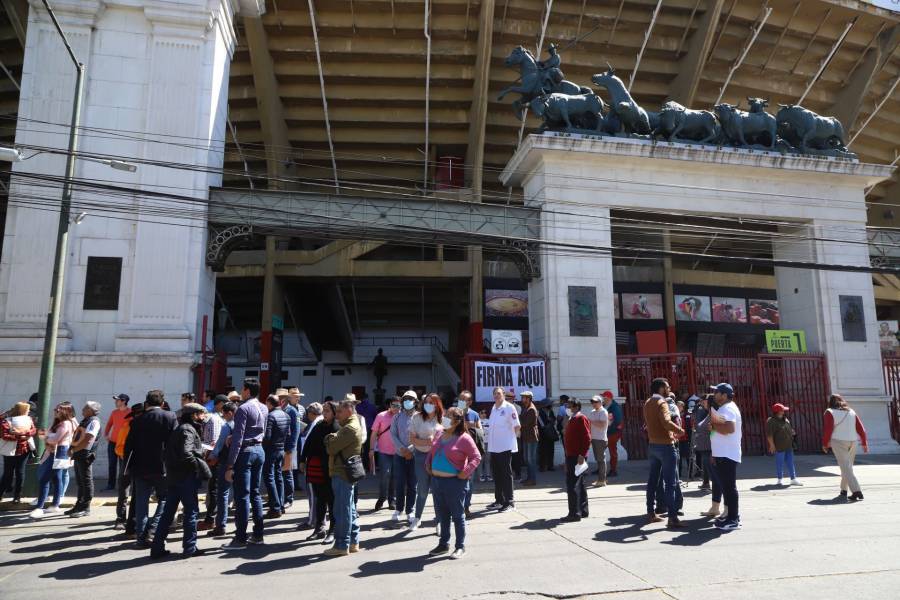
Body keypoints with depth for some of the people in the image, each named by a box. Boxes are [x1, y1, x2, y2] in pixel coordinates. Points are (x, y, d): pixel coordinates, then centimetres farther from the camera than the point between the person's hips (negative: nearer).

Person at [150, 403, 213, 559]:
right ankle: (189, 548, 6)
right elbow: (186, 454, -24)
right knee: (191, 511, 1)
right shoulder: (188, 430, -13)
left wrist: (201, 451, 10)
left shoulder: (177, 429, 17)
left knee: (168, 512, 13)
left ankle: (157, 548, 17)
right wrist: (201, 467, -14)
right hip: (186, 477, -9)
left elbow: (174, 452, 15)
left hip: (172, 476, 9)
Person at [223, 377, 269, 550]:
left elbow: (238, 438, -18)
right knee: (255, 493, 14)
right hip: (259, 450, 8)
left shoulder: (243, 408, -14)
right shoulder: (264, 408, 10)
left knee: (242, 496, -3)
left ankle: (240, 539, 1)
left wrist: (230, 466, -16)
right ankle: (258, 535, 18)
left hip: (245, 451, -8)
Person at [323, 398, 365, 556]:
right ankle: (353, 542, 22)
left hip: (342, 474, -11)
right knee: (350, 509, 14)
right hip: (346, 473, 11)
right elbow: (336, 445, 17)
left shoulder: (350, 428, -17)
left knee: (342, 510, -4)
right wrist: (333, 439, -2)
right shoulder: (354, 425, 17)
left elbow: (331, 448, -18)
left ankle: (342, 545, 3)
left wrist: (330, 438, 0)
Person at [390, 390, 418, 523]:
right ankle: (398, 509, 17)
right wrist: (402, 448, -11)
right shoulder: (397, 417, 7)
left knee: (412, 484, 4)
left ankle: (410, 511, 14)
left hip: (414, 455, -1)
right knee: (399, 483, 2)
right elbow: (393, 434, 2)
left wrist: (410, 449, -14)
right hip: (399, 455, 1)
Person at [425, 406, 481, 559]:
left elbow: (476, 457, -13)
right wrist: (428, 464, 7)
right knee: (442, 515, 17)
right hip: (436, 480, 7)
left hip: (455, 482, -7)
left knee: (457, 516, 6)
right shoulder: (440, 434, 6)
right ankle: (443, 544, 31)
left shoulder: (464, 438, -14)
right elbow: (432, 452, 20)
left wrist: (465, 473, -17)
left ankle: (460, 547, 18)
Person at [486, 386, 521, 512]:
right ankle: (499, 500, 23)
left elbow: (517, 427, -8)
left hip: (505, 447, -7)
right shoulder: (493, 408, 12)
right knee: (496, 474, 13)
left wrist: (511, 438, -5)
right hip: (493, 447, 7)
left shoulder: (509, 408, -9)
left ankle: (509, 501, 7)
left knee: (506, 474, -1)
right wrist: (490, 443, 15)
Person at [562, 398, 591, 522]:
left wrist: (582, 455, -23)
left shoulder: (581, 419, -12)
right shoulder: (572, 420, 18)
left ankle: (575, 513, -7)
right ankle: (583, 511, 22)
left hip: (577, 457, -10)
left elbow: (587, 439, -19)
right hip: (571, 456, 10)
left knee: (573, 485, -10)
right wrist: (568, 457, 20)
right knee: (579, 485, 15)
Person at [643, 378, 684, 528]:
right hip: (665, 446, -8)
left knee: (653, 480, 13)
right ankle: (672, 517, -6)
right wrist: (679, 429, -16)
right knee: (670, 483, -5)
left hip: (653, 445, 8)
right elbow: (666, 422, -32)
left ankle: (651, 513, 19)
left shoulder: (648, 403, 11)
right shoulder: (661, 403, -16)